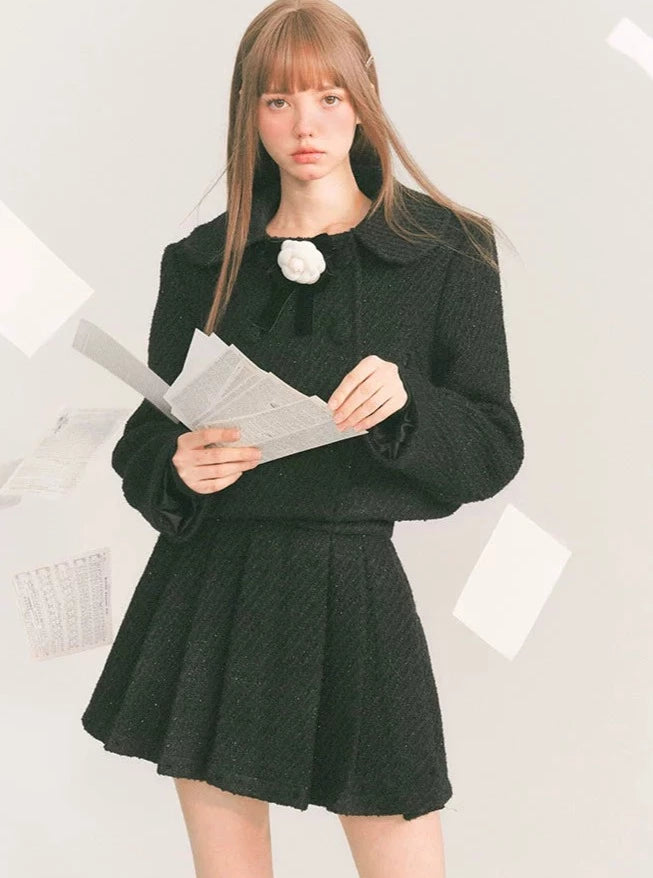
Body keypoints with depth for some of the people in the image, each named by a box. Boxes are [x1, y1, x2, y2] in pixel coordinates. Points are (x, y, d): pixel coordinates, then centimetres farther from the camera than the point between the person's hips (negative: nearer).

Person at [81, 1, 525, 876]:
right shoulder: (202, 261, 7)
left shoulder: (446, 253, 1)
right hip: (209, 597, 2)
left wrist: (405, 404, -19)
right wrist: (179, 470, -13)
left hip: (356, 588, -2)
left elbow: (495, 451, 0)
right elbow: (142, 445, 10)